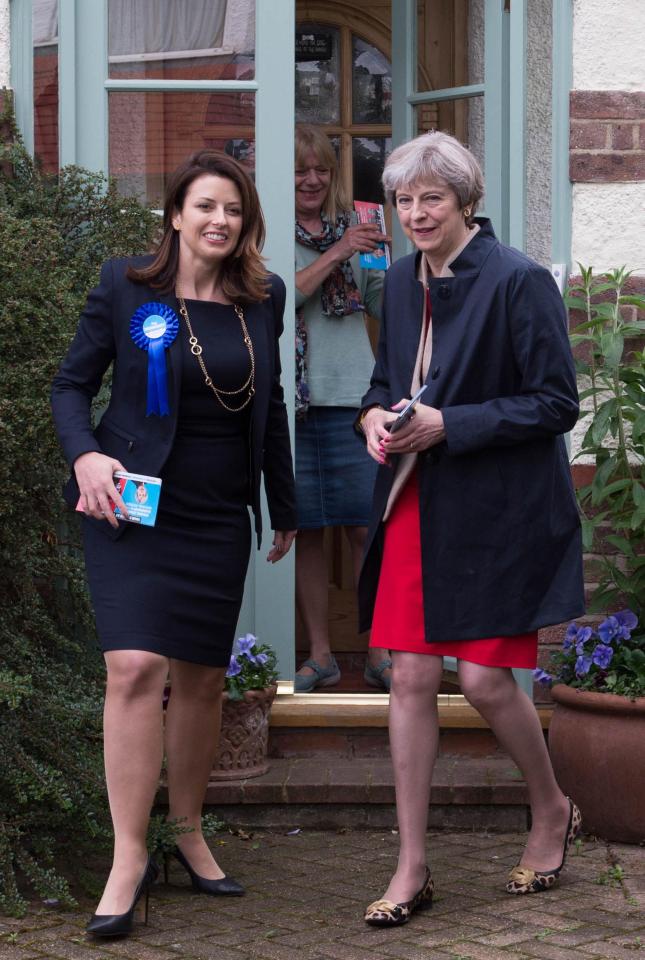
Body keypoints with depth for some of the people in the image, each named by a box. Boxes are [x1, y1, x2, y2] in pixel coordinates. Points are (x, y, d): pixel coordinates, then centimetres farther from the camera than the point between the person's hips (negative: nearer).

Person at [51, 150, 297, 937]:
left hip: (219, 517, 4)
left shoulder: (261, 300, 6)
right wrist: (85, 455, -18)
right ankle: (129, 858, -11)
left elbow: (269, 409, 16)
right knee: (135, 668, -16)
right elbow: (71, 385, 1)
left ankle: (188, 833, 26)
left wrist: (284, 509, 20)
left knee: (202, 678, 9)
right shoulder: (125, 286, -3)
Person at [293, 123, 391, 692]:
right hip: (288, 401, -1)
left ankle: (380, 653, 7)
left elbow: (387, 305, 10)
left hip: (353, 397, 1)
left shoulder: (351, 229, 11)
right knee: (304, 532, 6)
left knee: (367, 527, -1)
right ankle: (320, 656, 16)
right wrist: (336, 254, -16)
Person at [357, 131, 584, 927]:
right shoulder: (401, 282, 8)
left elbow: (556, 404, -13)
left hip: (497, 513, -6)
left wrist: (447, 426, -20)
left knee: (485, 680, -3)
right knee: (411, 678, 4)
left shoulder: (519, 282, -13)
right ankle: (411, 868, 12)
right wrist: (376, 417, -3)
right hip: (415, 509, 6)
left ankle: (553, 811, 27)